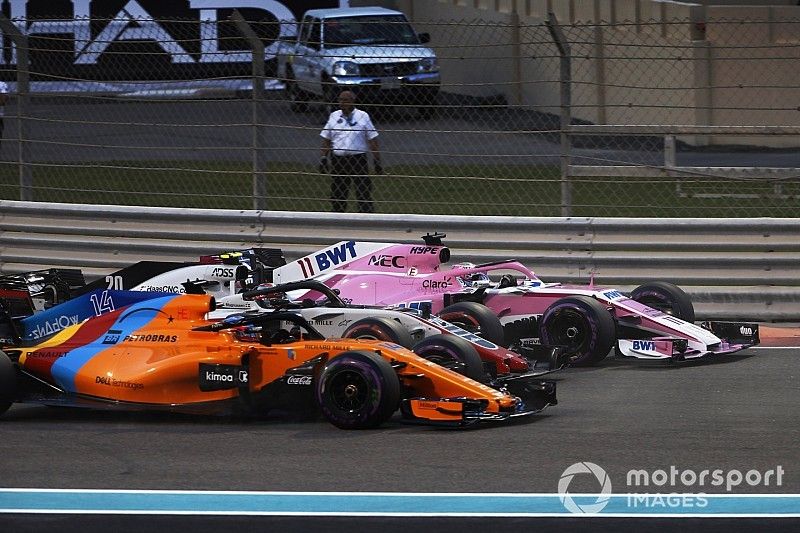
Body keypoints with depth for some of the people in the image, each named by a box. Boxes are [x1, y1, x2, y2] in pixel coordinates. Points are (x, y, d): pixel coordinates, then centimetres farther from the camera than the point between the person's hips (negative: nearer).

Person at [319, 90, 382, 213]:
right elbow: (326, 140, 14)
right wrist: (324, 158, 7)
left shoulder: (363, 116, 2)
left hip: (358, 159, -3)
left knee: (364, 194, -7)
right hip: (337, 160, 3)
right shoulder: (334, 116, 10)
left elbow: (373, 140, 2)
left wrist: (377, 160, -3)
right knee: (337, 195, 6)